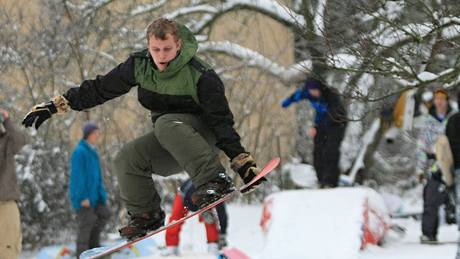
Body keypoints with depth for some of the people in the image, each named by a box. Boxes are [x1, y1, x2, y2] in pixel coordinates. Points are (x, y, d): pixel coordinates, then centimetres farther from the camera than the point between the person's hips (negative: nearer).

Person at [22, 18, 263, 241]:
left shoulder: (200, 76, -23)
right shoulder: (140, 65, -9)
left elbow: (222, 120, -22)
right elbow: (100, 89, -3)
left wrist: (243, 163, -28)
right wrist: (55, 106, -6)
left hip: (204, 134, -5)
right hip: (167, 142, 5)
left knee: (166, 124, -35)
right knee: (126, 160, -18)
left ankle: (215, 181, -38)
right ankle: (146, 215, 0)